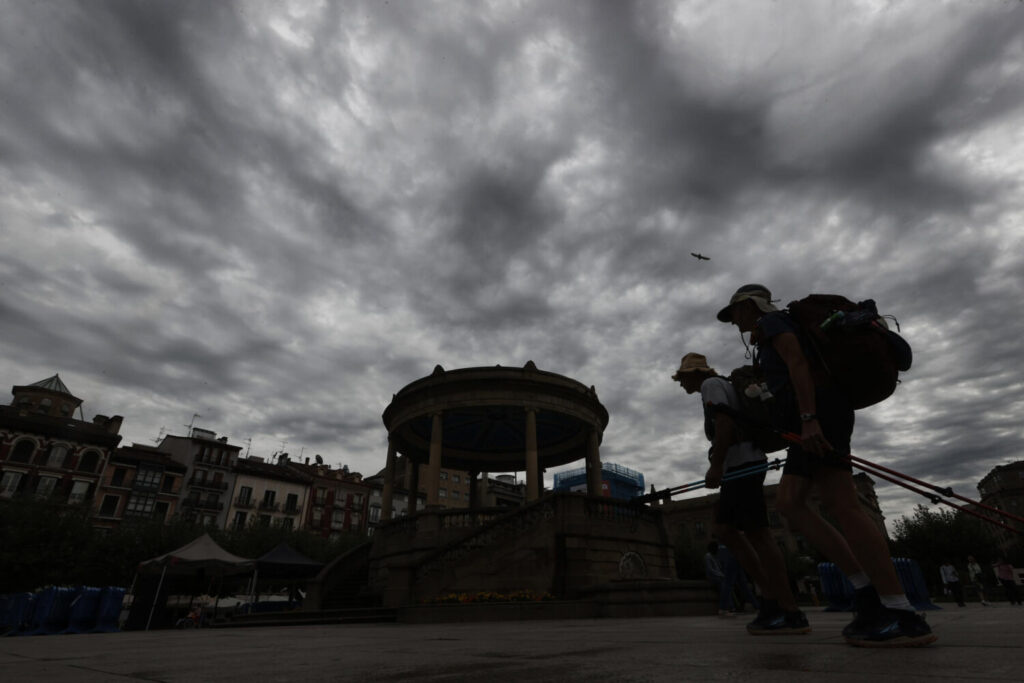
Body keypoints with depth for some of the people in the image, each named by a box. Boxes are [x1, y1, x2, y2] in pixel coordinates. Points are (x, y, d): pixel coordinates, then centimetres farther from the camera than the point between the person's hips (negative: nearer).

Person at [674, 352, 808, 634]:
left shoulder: (710, 384, -4)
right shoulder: (721, 385, 26)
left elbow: (725, 423, -19)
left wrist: (715, 466, -20)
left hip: (742, 464, -10)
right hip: (737, 467, 10)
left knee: (756, 533, -10)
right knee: (724, 529, 8)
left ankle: (791, 613, -6)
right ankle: (770, 595, 10)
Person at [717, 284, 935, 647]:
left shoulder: (771, 320, 1)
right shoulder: (768, 339, 30)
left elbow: (798, 362, -14)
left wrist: (808, 419, -24)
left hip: (819, 406, -10)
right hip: (814, 418, 10)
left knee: (840, 503, -16)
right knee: (789, 502, 2)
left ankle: (905, 616, -14)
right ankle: (867, 592, 0)